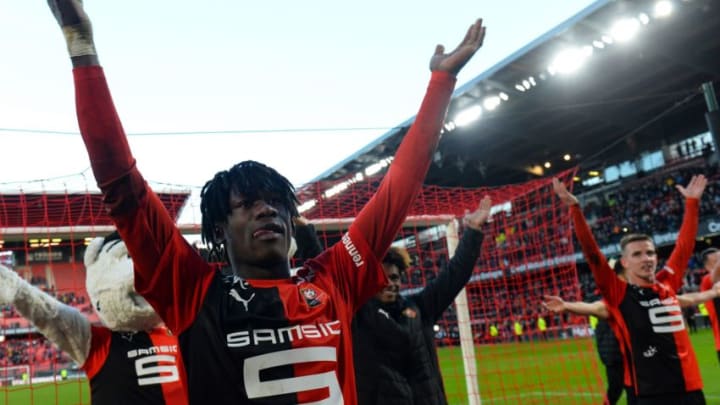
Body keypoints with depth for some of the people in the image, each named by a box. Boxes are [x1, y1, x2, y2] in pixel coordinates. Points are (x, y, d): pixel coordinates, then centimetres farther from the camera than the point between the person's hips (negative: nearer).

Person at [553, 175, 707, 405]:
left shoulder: (668, 284, 7)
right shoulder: (618, 294, -4)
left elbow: (685, 244, 16)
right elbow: (592, 253, -12)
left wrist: (692, 202, 19)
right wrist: (575, 208, -17)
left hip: (689, 386, 4)